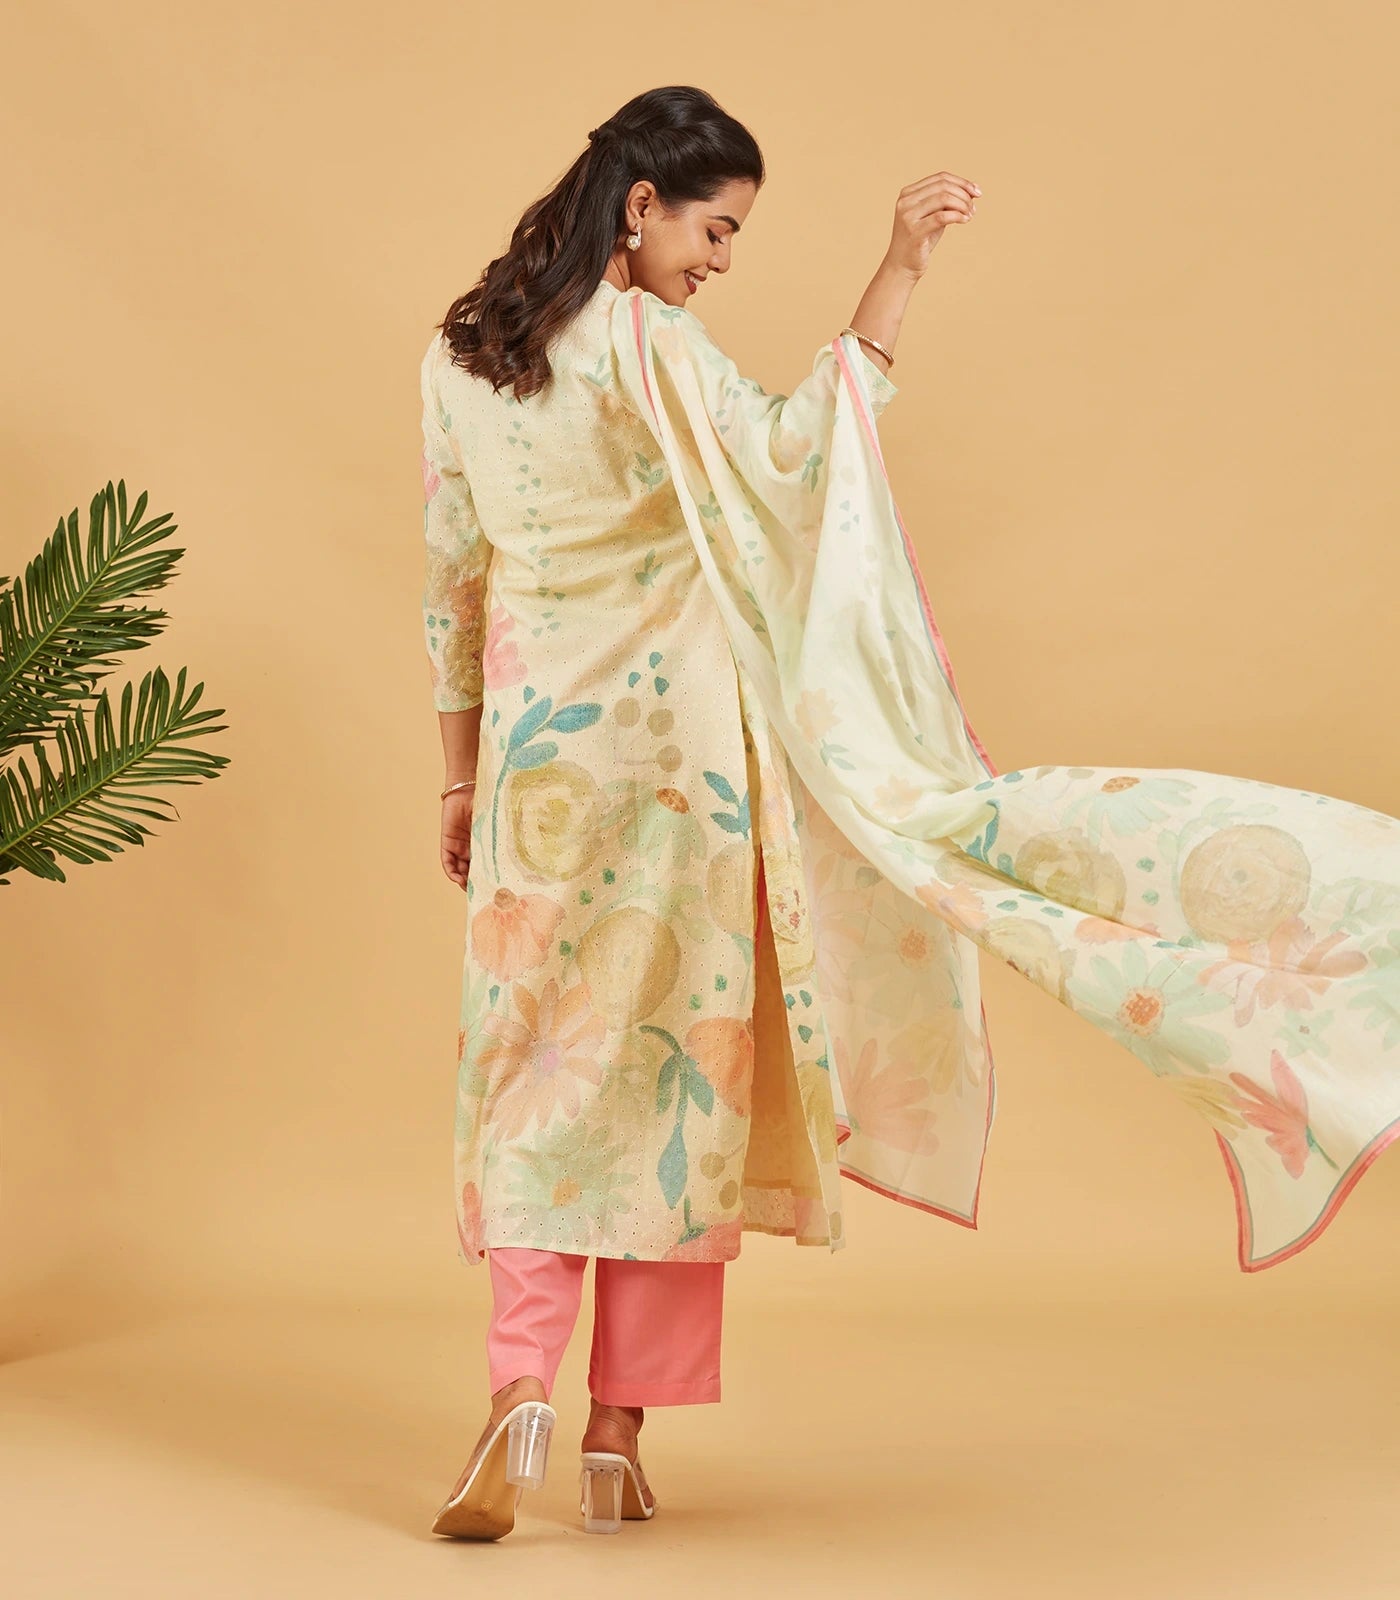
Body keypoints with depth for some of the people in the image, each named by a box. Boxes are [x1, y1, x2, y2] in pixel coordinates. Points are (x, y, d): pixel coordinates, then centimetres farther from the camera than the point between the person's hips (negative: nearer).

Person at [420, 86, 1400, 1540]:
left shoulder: (462, 355, 7)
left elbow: (453, 577, 11)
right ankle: (618, 1425, 8)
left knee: (539, 1072, 7)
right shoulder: (646, 344, -11)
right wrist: (896, 279, -21)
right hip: (671, 747, -4)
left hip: (534, 757, 4)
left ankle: (519, 1387, -11)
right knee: (667, 1070, 5)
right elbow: (789, 455, -24)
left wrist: (464, 773, 17)